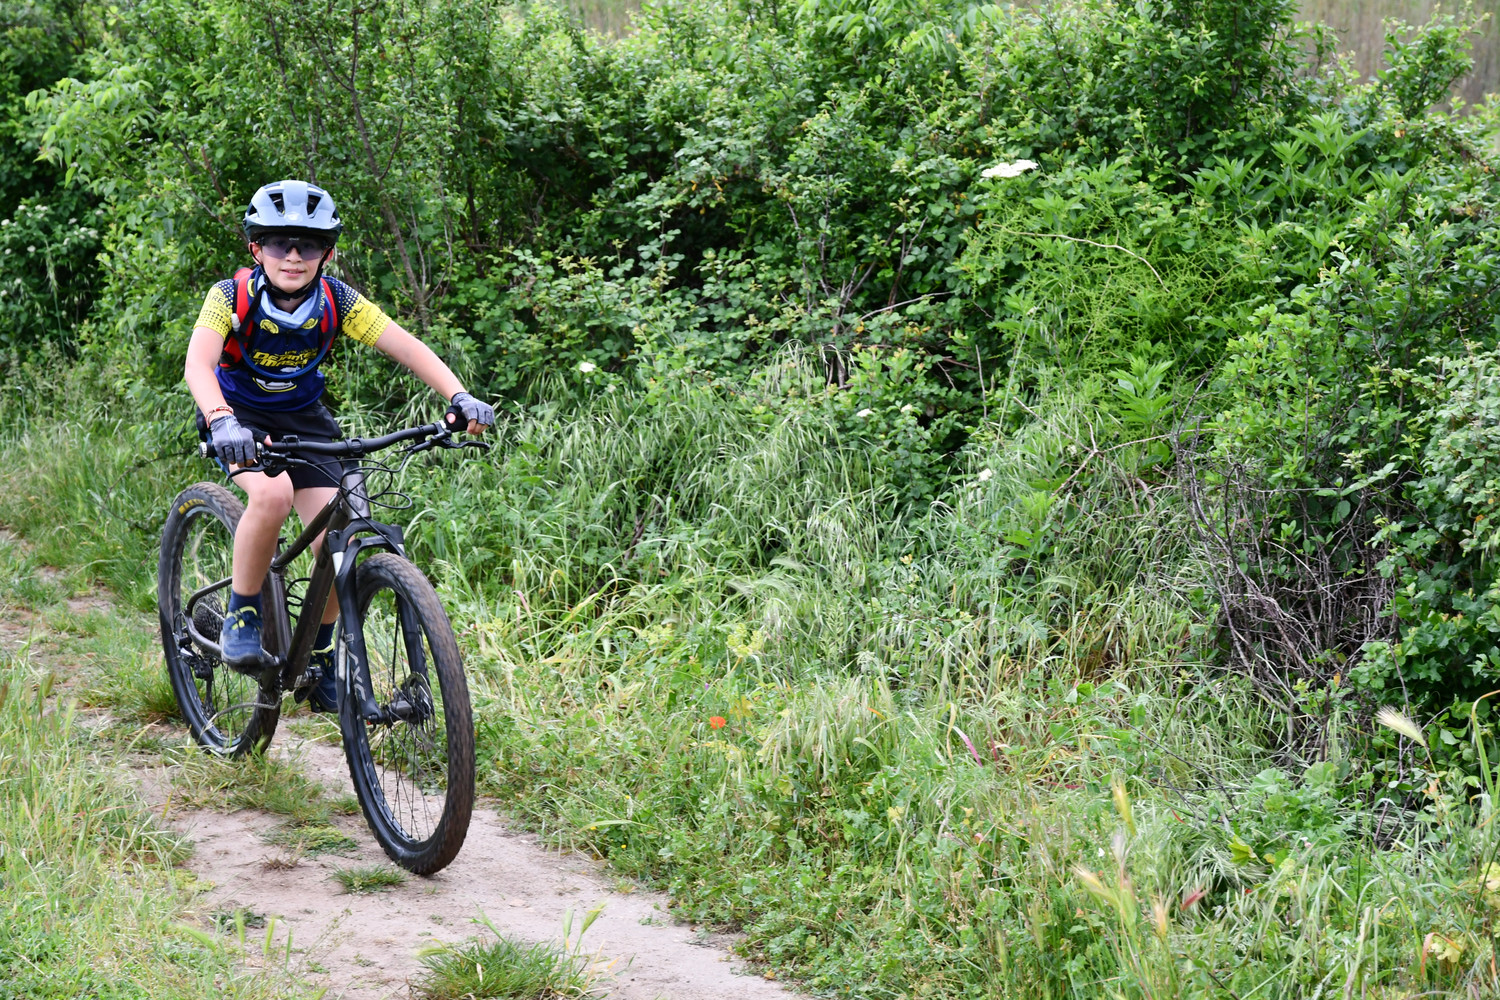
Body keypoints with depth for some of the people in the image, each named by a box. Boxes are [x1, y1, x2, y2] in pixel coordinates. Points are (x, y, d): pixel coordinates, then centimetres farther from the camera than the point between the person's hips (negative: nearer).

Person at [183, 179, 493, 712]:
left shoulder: (338, 302, -16)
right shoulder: (231, 297, -23)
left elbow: (407, 347, -22)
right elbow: (198, 363, -38)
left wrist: (460, 397, -38)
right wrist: (222, 422, -57)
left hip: (303, 419, 3)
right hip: (241, 416, -3)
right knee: (272, 494, -35)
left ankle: (319, 665, 11)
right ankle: (241, 617, -14)